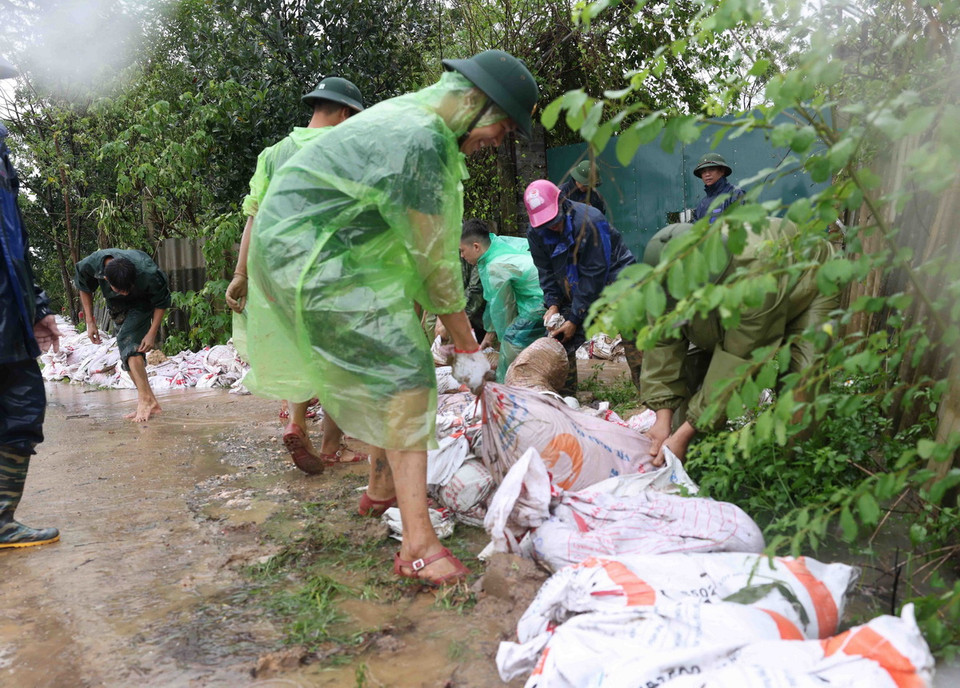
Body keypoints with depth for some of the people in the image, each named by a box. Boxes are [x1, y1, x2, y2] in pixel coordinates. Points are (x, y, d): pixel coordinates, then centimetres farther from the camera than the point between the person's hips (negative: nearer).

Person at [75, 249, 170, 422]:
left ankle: (145, 399, -24)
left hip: (142, 303, -5)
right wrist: (90, 322, -7)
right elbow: (84, 289, -4)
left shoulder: (148, 274, -39)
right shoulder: (90, 265, -29)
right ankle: (148, 403, 5)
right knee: (128, 351, 1)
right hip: (118, 308, 5)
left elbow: (162, 302, -20)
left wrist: (152, 333, -23)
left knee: (127, 341, -24)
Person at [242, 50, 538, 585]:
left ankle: (384, 486, 33)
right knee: (403, 373, -15)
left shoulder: (410, 117, 10)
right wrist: (468, 348, -9)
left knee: (388, 365, 17)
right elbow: (436, 261, -19)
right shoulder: (419, 143, -23)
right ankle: (419, 545, -17)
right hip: (312, 258, -11)